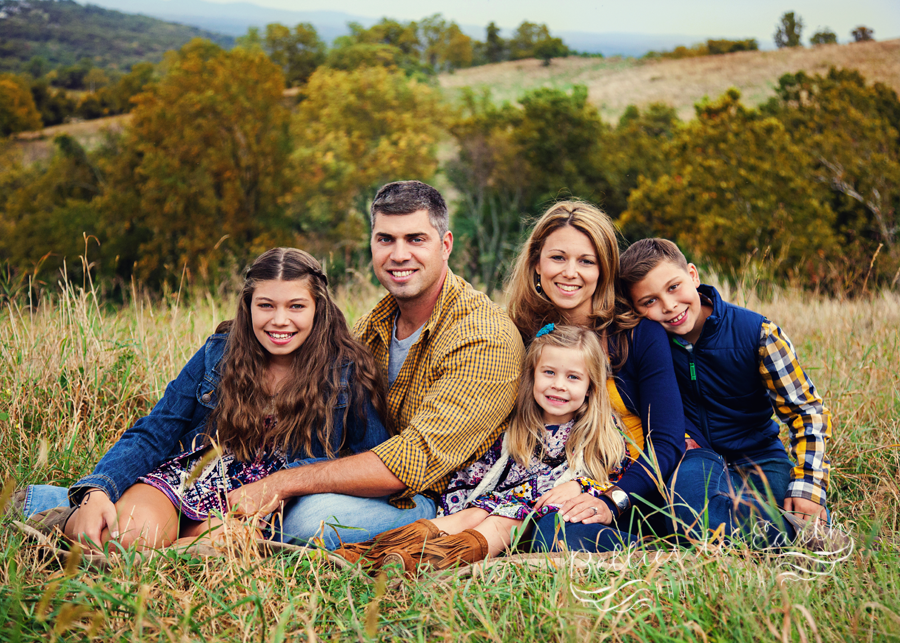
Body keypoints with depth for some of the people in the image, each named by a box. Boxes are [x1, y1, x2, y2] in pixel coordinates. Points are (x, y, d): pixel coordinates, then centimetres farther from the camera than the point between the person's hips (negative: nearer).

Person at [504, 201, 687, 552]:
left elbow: (668, 441, -9)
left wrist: (613, 502, -24)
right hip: (576, 492, 2)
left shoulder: (640, 332, -5)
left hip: (640, 489, -1)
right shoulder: (523, 337, 2)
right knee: (555, 534, -33)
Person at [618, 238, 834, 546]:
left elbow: (808, 410, -6)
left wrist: (807, 486, -17)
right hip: (692, 456, 0)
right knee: (685, 485, -38)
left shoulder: (756, 332, -11)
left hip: (758, 461, 0)